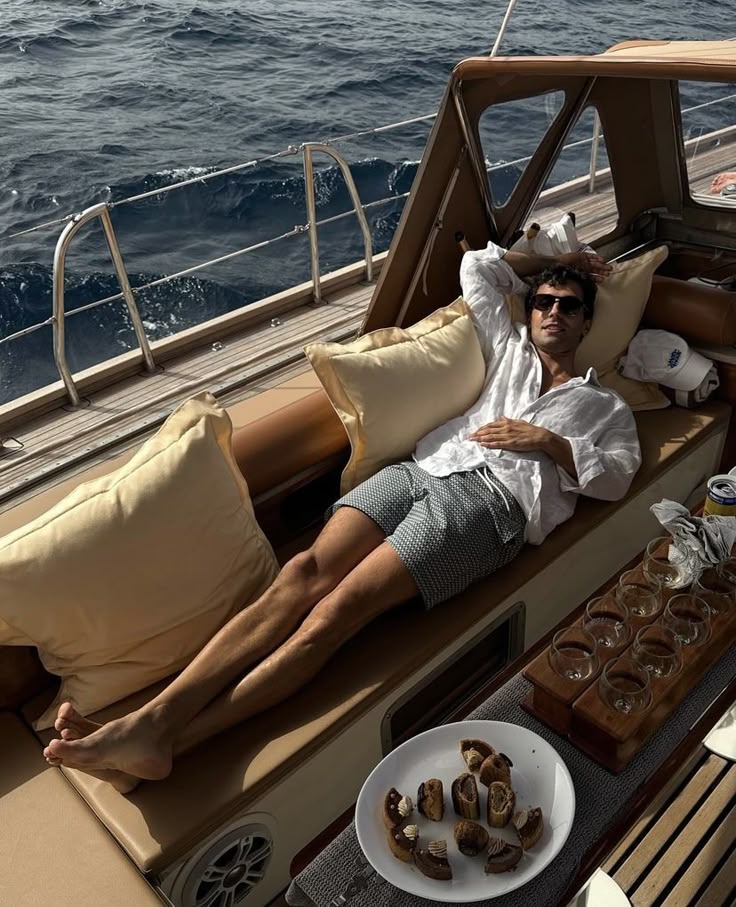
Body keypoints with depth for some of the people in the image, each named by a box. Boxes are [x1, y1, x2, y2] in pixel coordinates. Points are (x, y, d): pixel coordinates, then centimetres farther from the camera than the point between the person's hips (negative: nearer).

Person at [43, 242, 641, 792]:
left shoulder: (604, 405, 26)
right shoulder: (510, 351, 34)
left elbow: (617, 479, 12)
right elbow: (477, 266, 39)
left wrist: (551, 442, 0)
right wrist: (547, 261, 46)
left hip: (490, 501, -4)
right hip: (422, 468, 4)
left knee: (340, 606, -26)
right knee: (304, 573, -23)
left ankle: (167, 741, -32)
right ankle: (154, 716, -31)